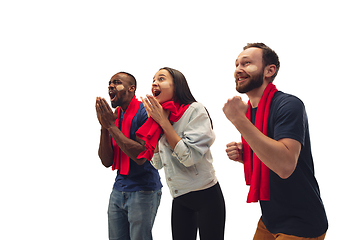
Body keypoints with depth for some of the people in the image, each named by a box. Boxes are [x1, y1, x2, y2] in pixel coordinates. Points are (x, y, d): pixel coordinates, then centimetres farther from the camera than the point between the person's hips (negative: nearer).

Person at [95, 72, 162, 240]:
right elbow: (106, 161, 4)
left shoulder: (144, 112, -12)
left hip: (143, 191, -7)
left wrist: (111, 126, -18)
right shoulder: (114, 115, 9)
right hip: (118, 190, 7)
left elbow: (141, 156, -22)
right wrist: (104, 126, -9)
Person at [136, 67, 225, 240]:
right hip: (179, 200, 6)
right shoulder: (159, 119, 8)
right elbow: (158, 163, 5)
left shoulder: (195, 110, -11)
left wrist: (164, 122, -16)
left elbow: (189, 156, -21)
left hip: (206, 195, -6)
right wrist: (155, 122, 0)